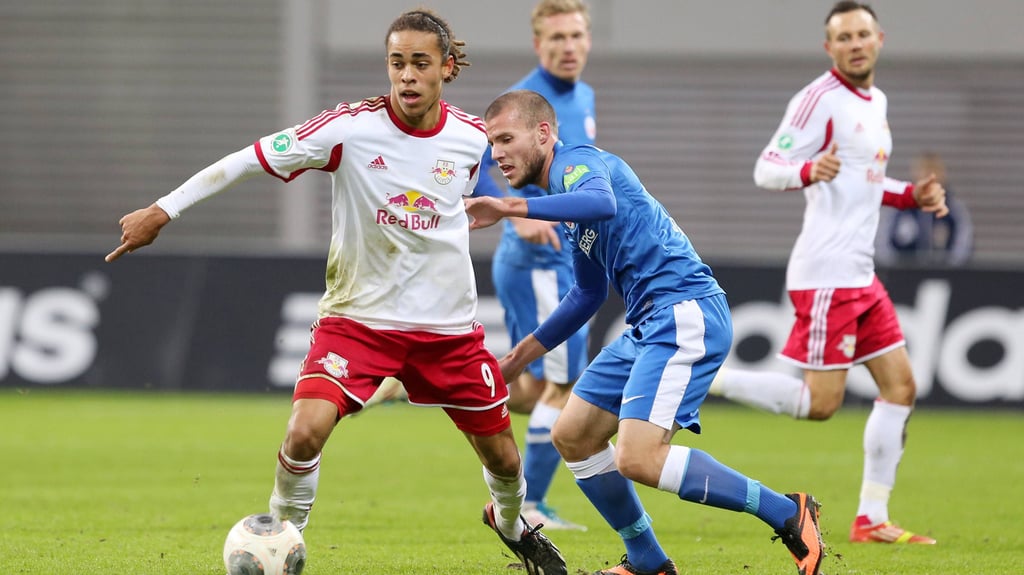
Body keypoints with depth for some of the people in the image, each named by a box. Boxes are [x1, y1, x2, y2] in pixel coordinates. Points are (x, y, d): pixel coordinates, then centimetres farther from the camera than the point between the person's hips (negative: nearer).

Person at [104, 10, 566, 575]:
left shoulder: (472, 137, -7)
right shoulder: (350, 128, -16)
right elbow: (251, 158, -14)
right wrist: (163, 211, -15)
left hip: (449, 326, 3)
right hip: (357, 315, -3)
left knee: (501, 453, 11)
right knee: (306, 431, -24)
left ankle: (510, 522, 47)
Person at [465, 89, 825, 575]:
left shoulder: (576, 162, -8)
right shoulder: (567, 195, 22)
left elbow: (602, 203, -35)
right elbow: (588, 295, 33)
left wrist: (510, 207, -40)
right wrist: (518, 358, 35)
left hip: (684, 314, -11)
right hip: (650, 325, 11)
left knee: (638, 459, -21)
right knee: (572, 437, 13)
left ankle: (787, 514, -13)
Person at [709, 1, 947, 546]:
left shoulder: (875, 101, 16)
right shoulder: (820, 100, -12)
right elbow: (767, 168, -16)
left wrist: (911, 195, 14)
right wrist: (810, 170, -35)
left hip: (860, 275, 9)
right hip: (826, 274, -9)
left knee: (900, 387, 6)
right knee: (820, 402, -11)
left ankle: (871, 519, 9)